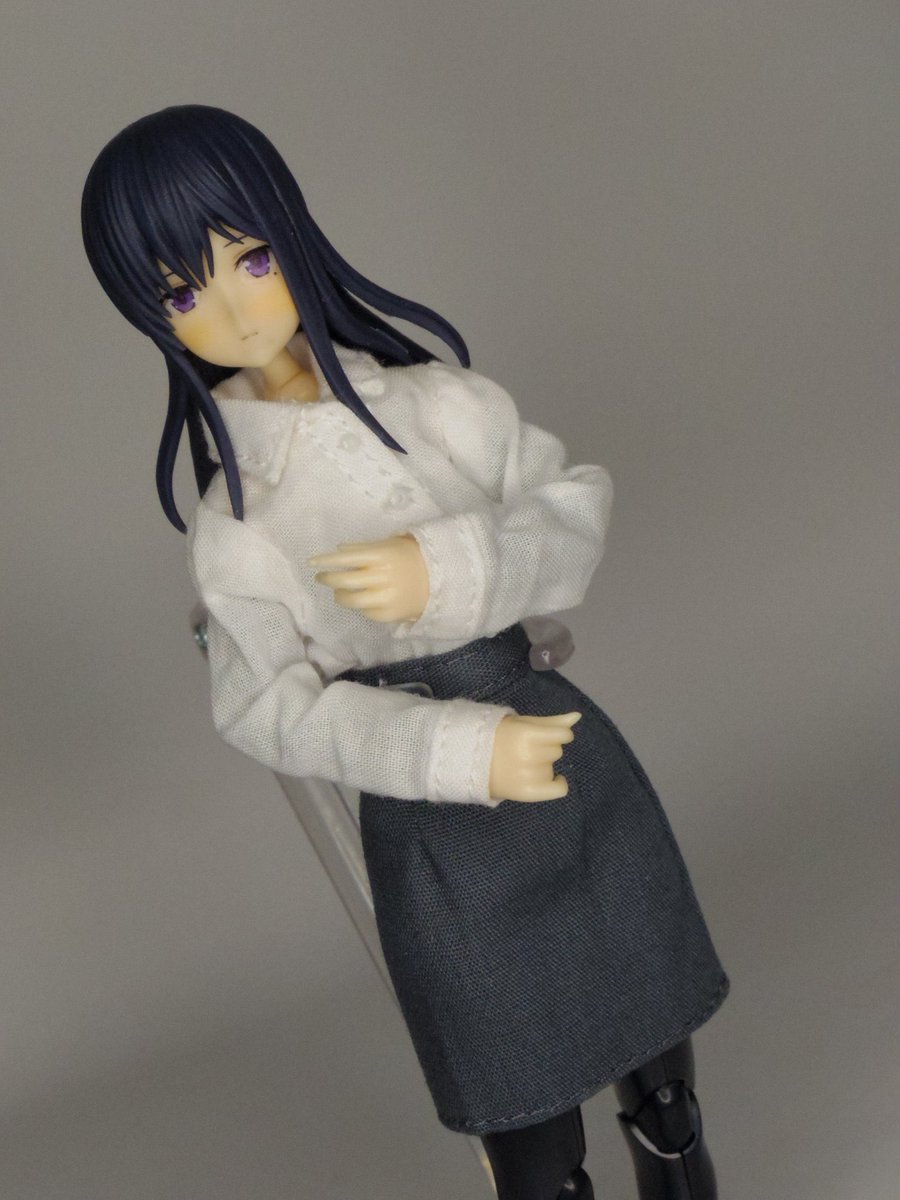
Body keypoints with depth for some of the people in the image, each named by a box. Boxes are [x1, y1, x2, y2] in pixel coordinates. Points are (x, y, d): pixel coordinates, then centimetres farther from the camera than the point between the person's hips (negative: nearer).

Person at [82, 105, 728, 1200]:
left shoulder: (449, 402, -9)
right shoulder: (232, 523, -14)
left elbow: (577, 508, -7)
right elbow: (271, 708, -10)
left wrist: (454, 568, -26)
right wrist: (461, 750, -21)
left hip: (574, 759, 3)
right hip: (434, 839, -3)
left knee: (651, 1020, 23)